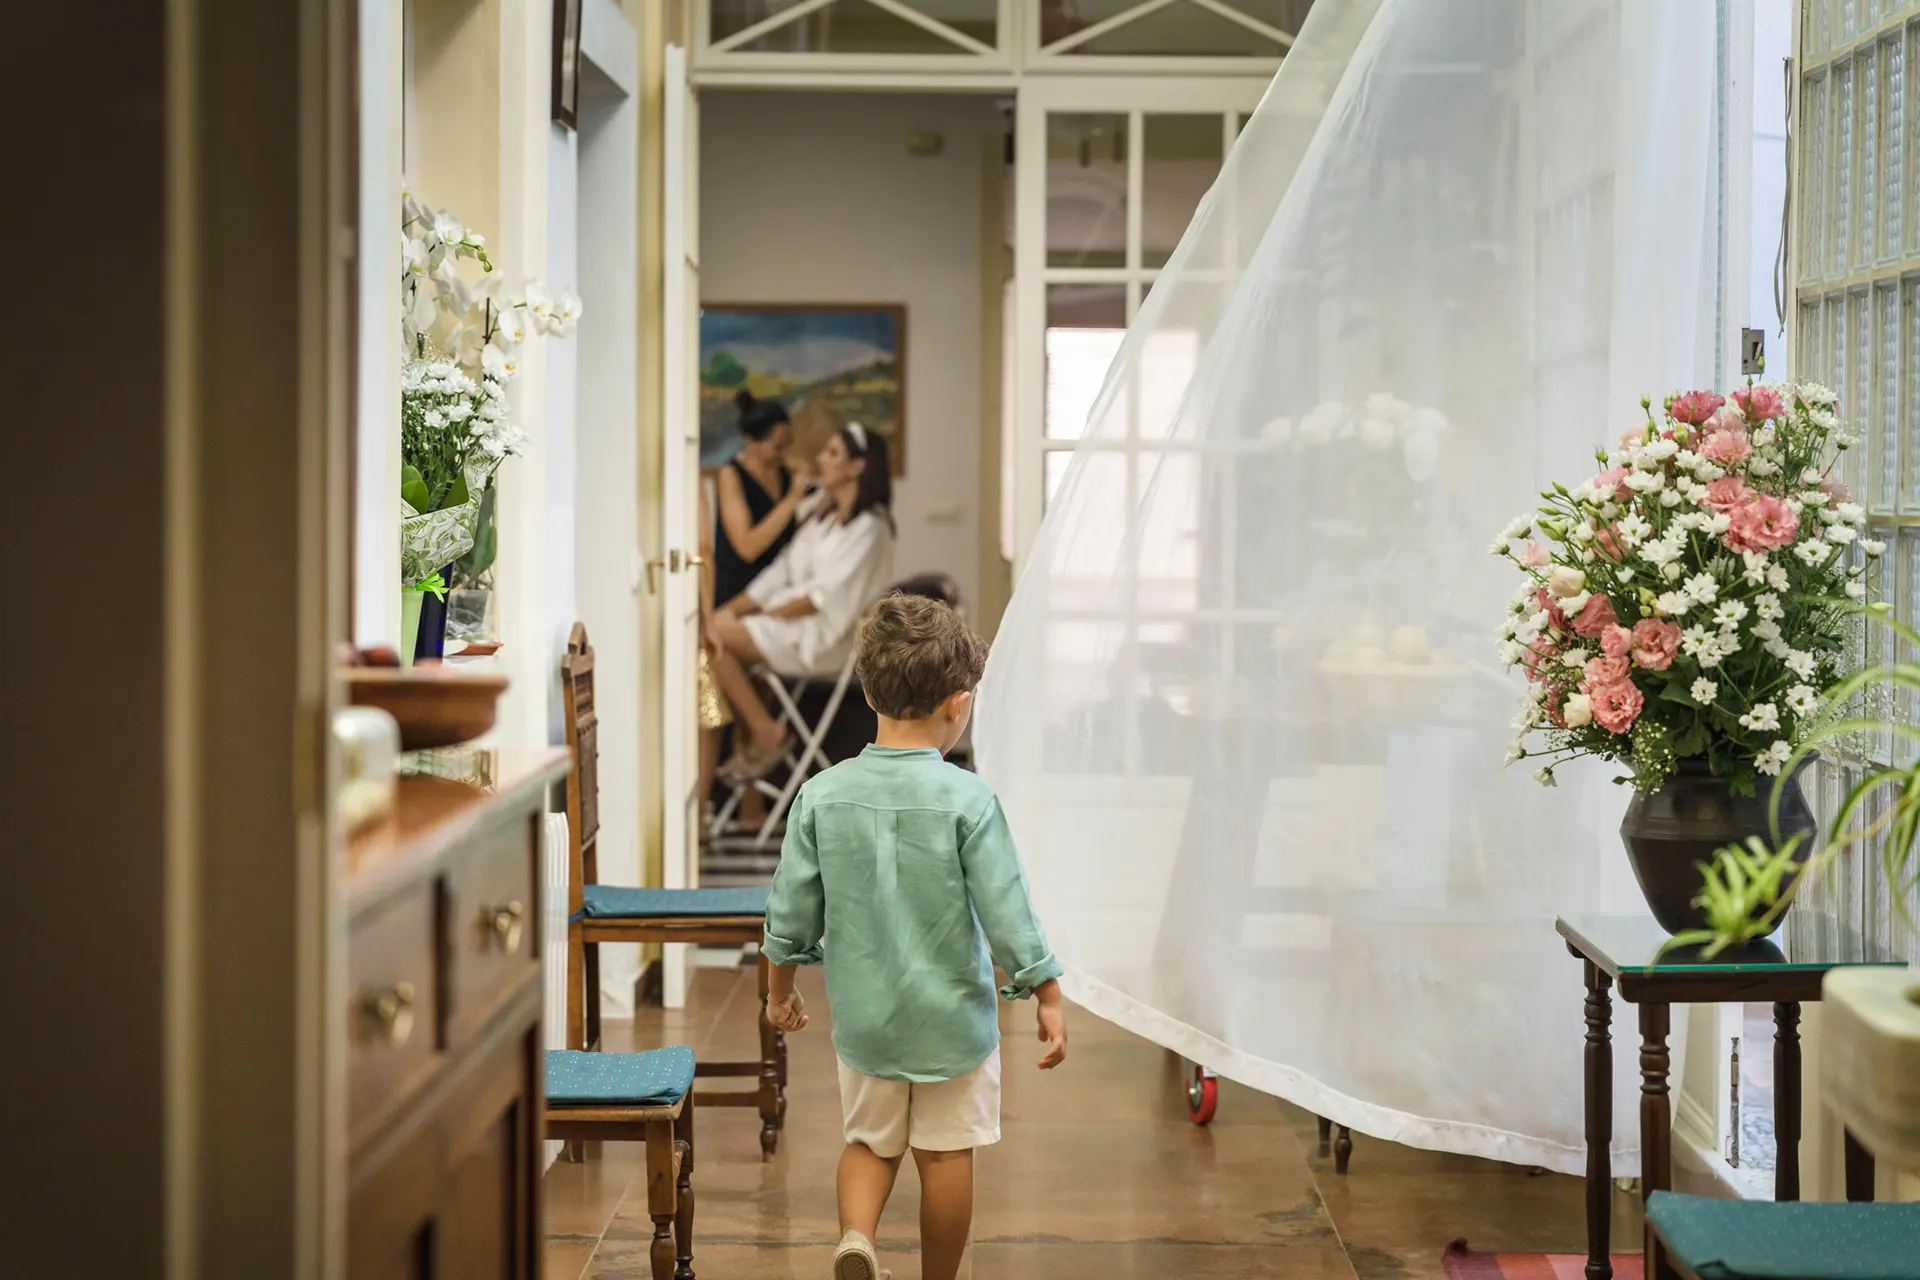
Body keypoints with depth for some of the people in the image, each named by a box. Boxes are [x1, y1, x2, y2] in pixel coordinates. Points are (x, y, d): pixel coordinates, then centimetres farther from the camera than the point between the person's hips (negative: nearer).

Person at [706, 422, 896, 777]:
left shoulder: (869, 527, -11)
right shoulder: (823, 515, 16)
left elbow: (827, 595, -18)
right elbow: (782, 572, 11)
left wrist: (763, 616, -17)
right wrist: (732, 608, -1)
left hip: (826, 635, -9)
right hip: (792, 618, 9)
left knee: (715, 638, -19)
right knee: (714, 631, -11)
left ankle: (766, 733, -9)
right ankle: (751, 743, -10)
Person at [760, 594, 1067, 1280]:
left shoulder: (822, 794, -7)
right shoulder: (968, 799, -16)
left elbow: (792, 908, 0)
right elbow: (1006, 913, -14)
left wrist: (780, 988, 16)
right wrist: (1047, 998, -2)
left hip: (862, 1013, 3)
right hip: (953, 1015, -3)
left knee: (871, 1142, 19)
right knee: (946, 1154, 12)